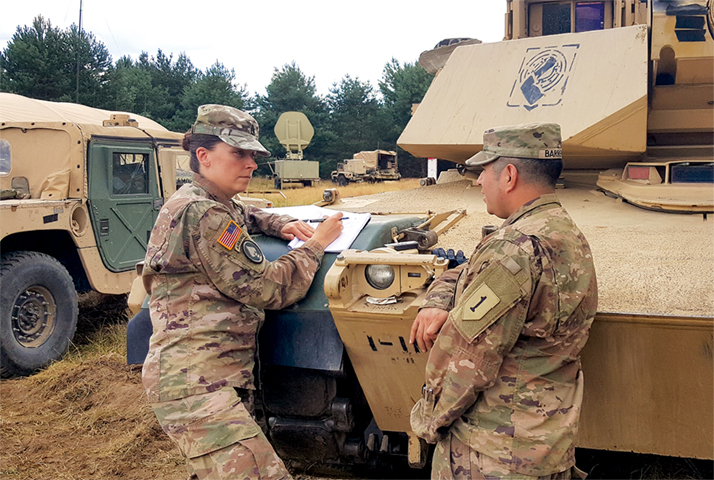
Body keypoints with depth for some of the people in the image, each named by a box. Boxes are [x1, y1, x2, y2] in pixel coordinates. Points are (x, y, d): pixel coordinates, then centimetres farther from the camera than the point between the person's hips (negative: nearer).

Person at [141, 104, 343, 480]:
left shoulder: (214, 204, 16)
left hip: (225, 376, 11)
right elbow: (268, 289, -14)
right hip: (195, 383, -11)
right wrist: (315, 244, -1)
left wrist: (282, 224, 17)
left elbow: (246, 215, 38)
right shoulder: (199, 214, -14)